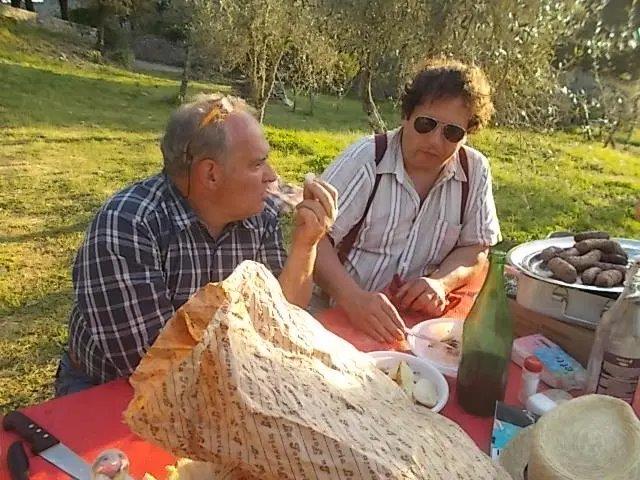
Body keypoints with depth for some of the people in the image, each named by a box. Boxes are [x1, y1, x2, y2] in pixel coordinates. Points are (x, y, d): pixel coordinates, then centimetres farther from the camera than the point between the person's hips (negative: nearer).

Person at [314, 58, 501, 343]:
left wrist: (441, 282, -13)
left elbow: (475, 248, 7)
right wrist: (353, 298, -33)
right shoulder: (366, 159, -13)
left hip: (420, 318, 4)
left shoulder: (475, 170, 0)